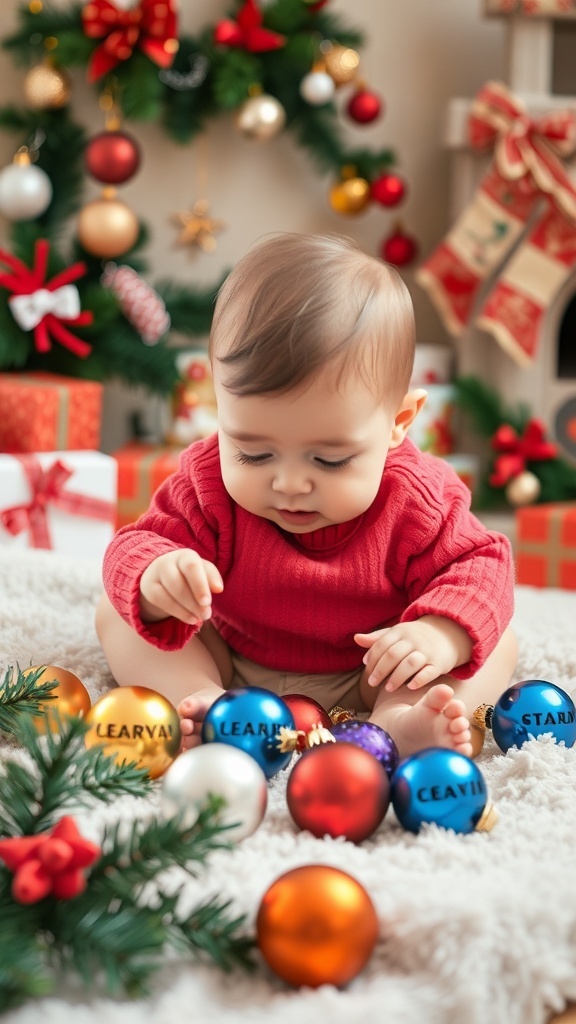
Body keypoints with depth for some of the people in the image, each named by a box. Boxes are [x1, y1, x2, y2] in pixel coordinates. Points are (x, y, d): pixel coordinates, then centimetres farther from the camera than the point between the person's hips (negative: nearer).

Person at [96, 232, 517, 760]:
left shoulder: (419, 497, -23)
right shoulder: (208, 480, -21)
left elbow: (479, 565, -16)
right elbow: (141, 543, -19)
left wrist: (443, 636, -38)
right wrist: (151, 579, -45)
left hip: (370, 676, -1)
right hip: (230, 664, 1)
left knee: (497, 643, -16)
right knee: (116, 613, -12)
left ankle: (397, 719, -41)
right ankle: (200, 701, -36)